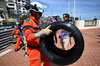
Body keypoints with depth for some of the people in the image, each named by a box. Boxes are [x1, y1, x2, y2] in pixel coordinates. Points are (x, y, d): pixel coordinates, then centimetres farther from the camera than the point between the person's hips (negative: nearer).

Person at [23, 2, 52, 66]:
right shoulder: (28, 22, -16)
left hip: (40, 48, 8)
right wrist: (43, 32, -41)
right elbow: (29, 37, -31)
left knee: (48, 61, 14)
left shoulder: (36, 22, 12)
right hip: (33, 49, -8)